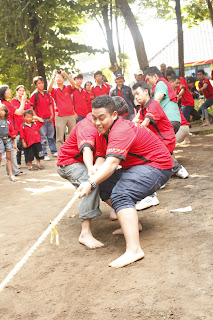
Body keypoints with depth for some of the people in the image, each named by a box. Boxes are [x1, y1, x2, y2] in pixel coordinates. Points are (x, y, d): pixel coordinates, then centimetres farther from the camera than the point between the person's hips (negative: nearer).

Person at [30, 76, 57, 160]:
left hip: (49, 118, 5)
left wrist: (52, 115, 4)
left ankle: (54, 151, 22)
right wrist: (37, 118, -11)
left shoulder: (47, 93, 10)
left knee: (51, 136, 12)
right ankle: (44, 154, 4)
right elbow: (31, 108, -5)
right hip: (41, 119, -4)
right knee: (42, 137, -1)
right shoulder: (34, 95, -4)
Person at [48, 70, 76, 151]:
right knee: (59, 138, -5)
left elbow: (73, 84, -8)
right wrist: (53, 76, -15)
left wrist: (66, 74, -18)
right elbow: (49, 88, -14)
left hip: (71, 115, 2)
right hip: (60, 116, -2)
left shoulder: (68, 88, 12)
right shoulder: (54, 90, 8)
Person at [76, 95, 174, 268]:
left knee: (120, 195, -29)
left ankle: (134, 249, -39)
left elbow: (111, 163, -38)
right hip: (136, 167, 10)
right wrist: (93, 173, -21)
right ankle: (132, 224, 17)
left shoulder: (121, 131, -25)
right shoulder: (104, 132, 7)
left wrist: (91, 183, -49)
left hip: (157, 166, -10)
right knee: (104, 186, 9)